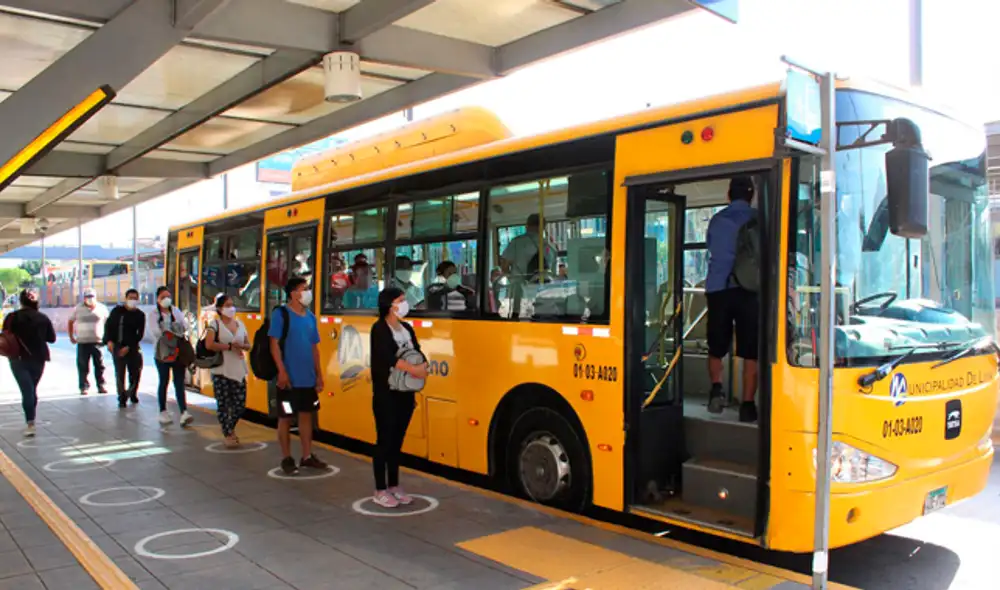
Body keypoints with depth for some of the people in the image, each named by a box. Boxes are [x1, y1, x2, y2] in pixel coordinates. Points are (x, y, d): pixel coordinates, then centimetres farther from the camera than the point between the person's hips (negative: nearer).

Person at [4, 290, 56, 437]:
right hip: (38, 358, 3)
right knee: (32, 389, 18)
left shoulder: (12, 317, -7)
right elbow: (52, 338, 5)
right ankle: (30, 421, 25)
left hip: (19, 358, -3)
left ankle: (30, 424, -16)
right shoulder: (43, 318, 1)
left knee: (26, 391, -6)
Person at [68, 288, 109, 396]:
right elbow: (70, 322, 12)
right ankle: (84, 387, 7)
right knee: (83, 366, 0)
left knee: (100, 365, 3)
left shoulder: (102, 308, 5)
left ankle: (101, 386, 11)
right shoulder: (78, 309, 4)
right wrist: (71, 336, 7)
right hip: (82, 342, 0)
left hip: (98, 341, 0)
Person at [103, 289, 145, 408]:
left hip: (132, 348, 0)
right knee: (120, 373, -2)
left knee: (135, 373, 3)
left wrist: (128, 347, -11)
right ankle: (122, 398, 3)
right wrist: (109, 341, -6)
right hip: (117, 346, 0)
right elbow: (108, 325, 8)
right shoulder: (117, 311, 5)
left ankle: (132, 394, 26)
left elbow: (140, 334, -2)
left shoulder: (140, 315, 1)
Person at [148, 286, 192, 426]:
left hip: (178, 352, 2)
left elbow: (185, 327, 4)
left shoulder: (177, 312, 11)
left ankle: (184, 413, -13)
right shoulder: (154, 315, 1)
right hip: (162, 353, -2)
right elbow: (155, 332, -10)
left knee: (179, 383, -5)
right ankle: (163, 412, 21)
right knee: (164, 382, 9)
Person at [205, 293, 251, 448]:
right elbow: (209, 344, -17)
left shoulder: (240, 324, 13)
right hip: (221, 371, -5)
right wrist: (230, 346, -17)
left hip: (238, 371, 5)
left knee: (240, 404, 5)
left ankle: (230, 428, 30)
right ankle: (228, 435, 14)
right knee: (223, 404, 2)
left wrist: (241, 346, -9)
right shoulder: (214, 324, -3)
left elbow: (248, 345, 14)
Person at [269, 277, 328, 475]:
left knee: (306, 415, 13)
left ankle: (307, 456, 23)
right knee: (285, 417, 4)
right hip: (289, 378, -6)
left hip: (308, 378, 6)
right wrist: (282, 371, -18)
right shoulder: (281, 314, -8)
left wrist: (319, 374, 12)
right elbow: (274, 344, -12)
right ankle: (286, 459, 15)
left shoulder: (310, 317, 9)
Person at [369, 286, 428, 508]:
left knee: (398, 441, 13)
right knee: (384, 441, -2)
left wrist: (423, 368, -12)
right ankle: (380, 491, 7)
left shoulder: (407, 329, 14)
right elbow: (387, 357, -23)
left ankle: (394, 486, 22)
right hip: (386, 394, -7)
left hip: (406, 394, 7)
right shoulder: (380, 329, -9)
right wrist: (412, 369, -25)